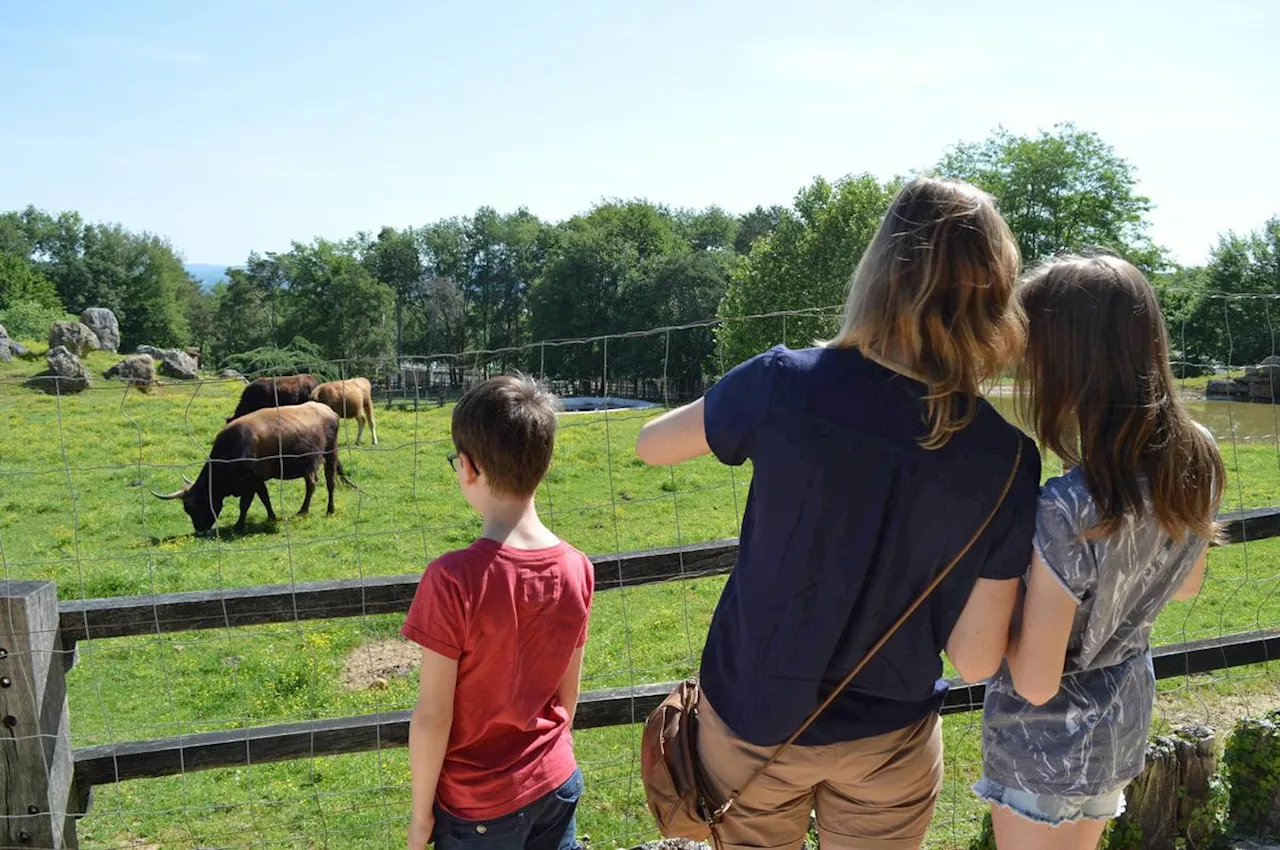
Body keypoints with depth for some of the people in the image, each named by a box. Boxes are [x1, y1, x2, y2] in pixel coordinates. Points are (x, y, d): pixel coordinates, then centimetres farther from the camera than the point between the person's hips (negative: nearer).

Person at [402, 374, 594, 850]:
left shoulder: (453, 580, -26)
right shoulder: (577, 569, -10)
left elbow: (432, 717, -18)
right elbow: (568, 693, 3)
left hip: (479, 803, -4)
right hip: (557, 784, 4)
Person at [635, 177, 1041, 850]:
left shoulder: (785, 383, -22)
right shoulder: (1005, 460, -19)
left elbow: (651, 444, -3)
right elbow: (975, 662, -13)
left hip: (751, 713, 0)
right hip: (888, 742, 0)